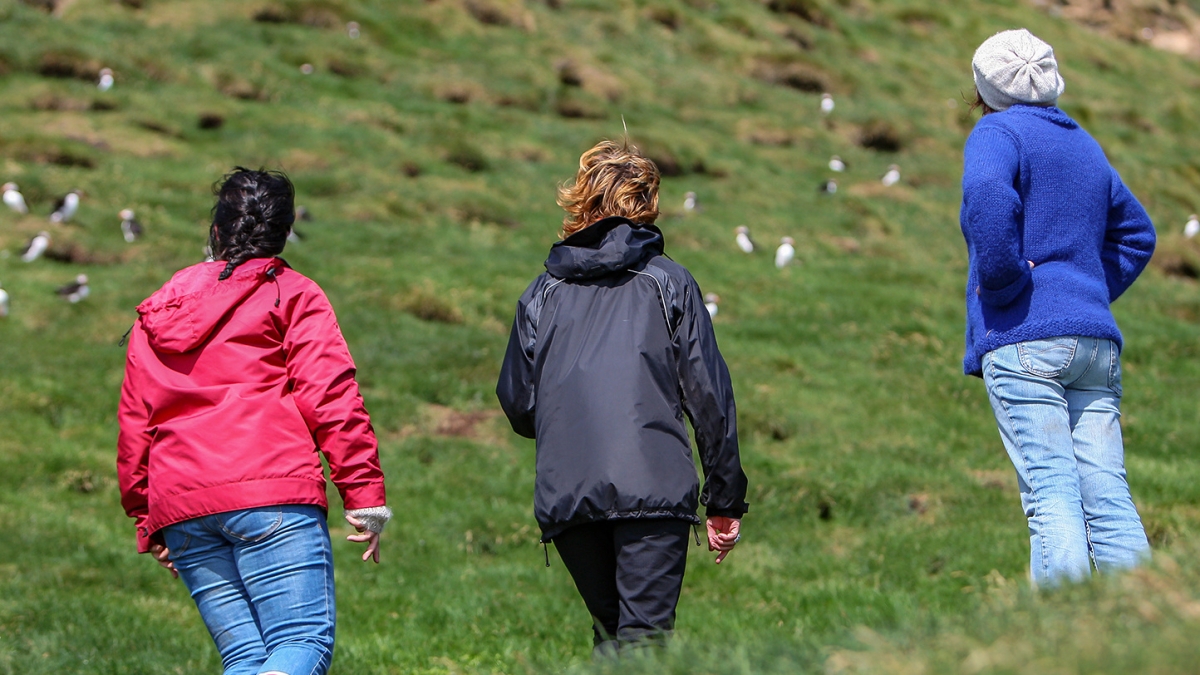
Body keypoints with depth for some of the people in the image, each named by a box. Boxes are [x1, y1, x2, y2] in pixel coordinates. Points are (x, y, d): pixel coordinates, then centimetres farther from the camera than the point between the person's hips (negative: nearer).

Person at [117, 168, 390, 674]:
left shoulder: (156, 311, 22)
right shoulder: (293, 296, 7)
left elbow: (133, 424, 21)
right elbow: (332, 401, -4)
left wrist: (146, 521, 26)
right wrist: (365, 496, -5)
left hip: (179, 508, 5)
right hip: (272, 498, -5)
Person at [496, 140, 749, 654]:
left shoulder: (542, 293, 15)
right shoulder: (669, 282, 9)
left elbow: (516, 406, 14)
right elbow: (709, 394, 4)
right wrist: (726, 500, 7)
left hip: (564, 497, 3)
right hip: (654, 490, -3)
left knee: (609, 631, 19)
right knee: (644, 639, -8)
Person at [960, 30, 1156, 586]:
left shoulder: (998, 132, 2)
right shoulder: (1085, 144, 24)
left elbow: (987, 196, -21)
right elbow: (1136, 233, 33)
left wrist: (1002, 279, -11)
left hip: (1022, 337, -6)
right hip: (1097, 337, 6)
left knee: (1050, 489, -13)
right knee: (1108, 491, 1)